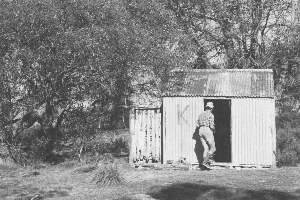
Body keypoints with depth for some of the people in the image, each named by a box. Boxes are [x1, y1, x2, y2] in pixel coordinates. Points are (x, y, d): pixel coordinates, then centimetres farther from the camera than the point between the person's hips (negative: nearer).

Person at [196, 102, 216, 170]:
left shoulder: (201, 114, 15)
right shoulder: (211, 115, -7)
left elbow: (197, 124, 10)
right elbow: (211, 126, -14)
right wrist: (214, 130, 7)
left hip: (201, 131, 7)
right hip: (208, 131, -7)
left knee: (206, 149, 8)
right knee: (213, 149, -3)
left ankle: (205, 164, 0)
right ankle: (204, 162, -15)